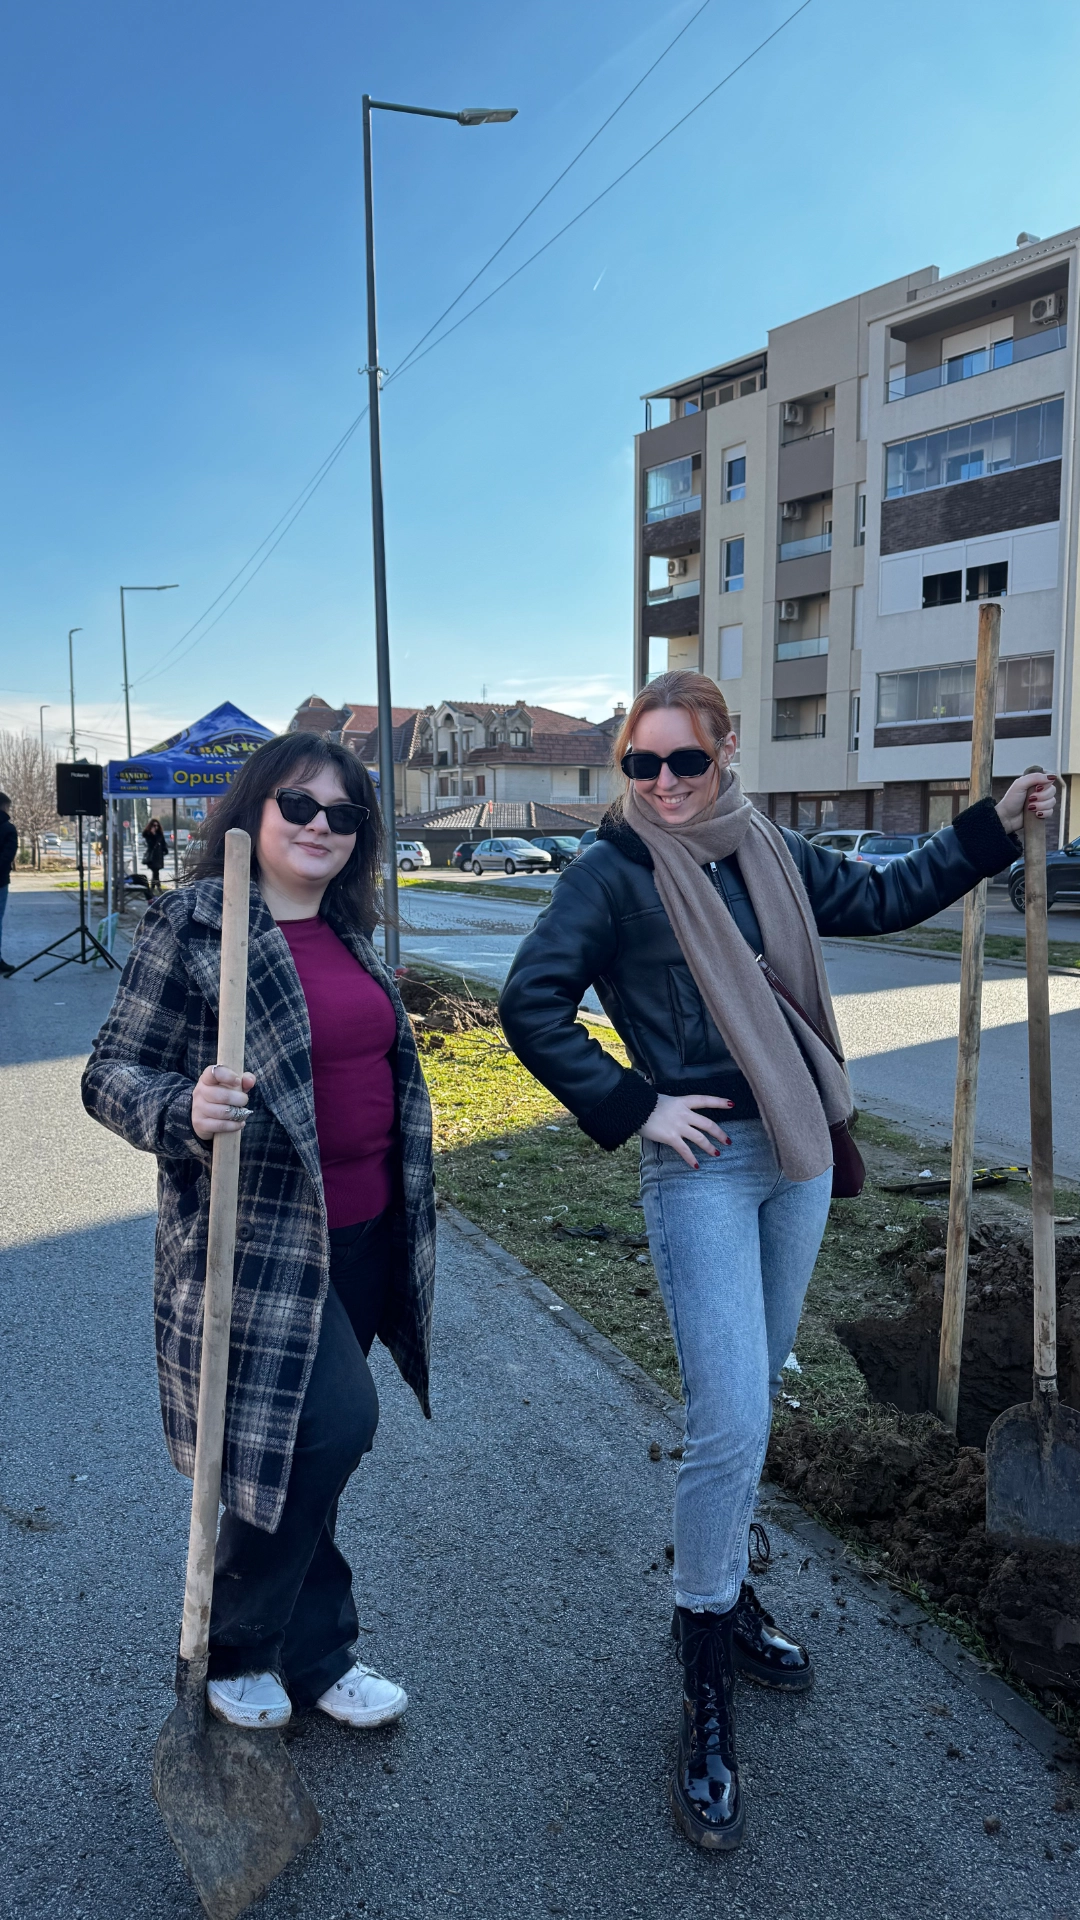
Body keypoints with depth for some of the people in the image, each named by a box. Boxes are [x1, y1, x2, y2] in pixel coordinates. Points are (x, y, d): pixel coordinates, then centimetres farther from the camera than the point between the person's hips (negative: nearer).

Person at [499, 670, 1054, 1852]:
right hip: (701, 1167, -6)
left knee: (752, 1392, 17)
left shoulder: (769, 855, 7)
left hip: (800, 1153, 6)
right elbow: (530, 1007, -16)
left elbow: (884, 899, 20)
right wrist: (632, 1105, -15)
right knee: (730, 1422, -10)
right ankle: (705, 1680, 11)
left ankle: (724, 1594, 39)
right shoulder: (612, 873, -10)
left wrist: (994, 826, 16)